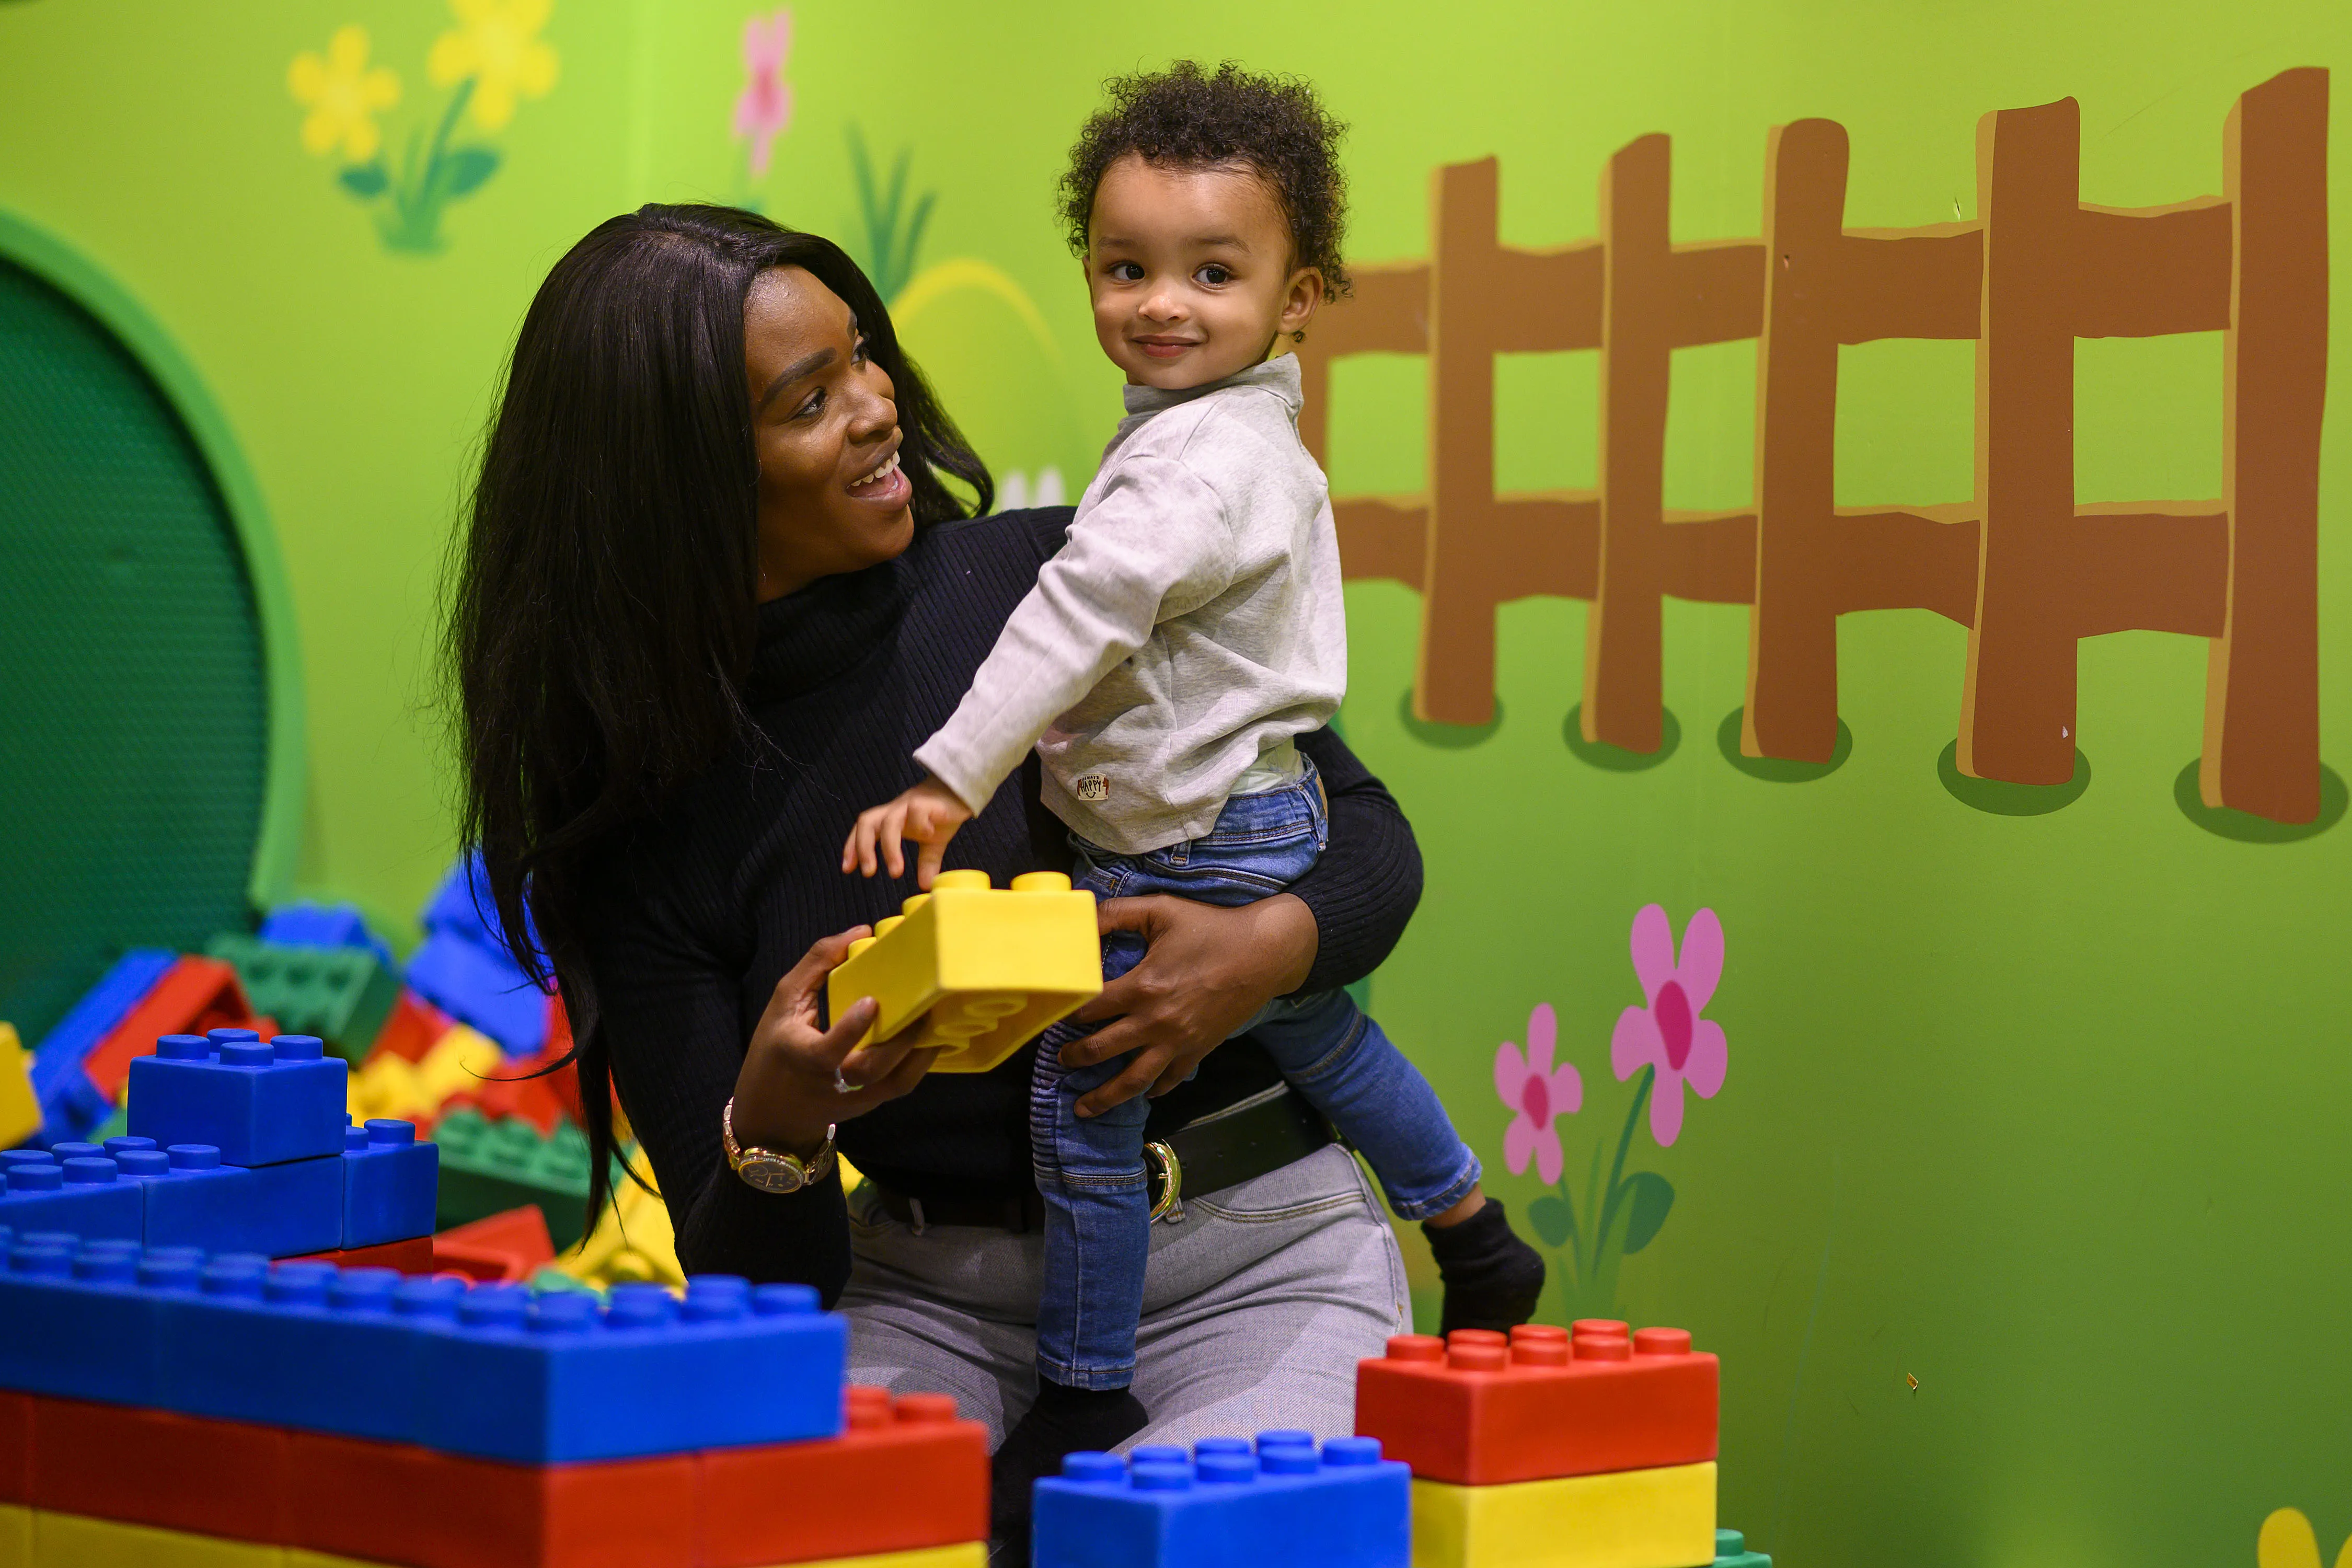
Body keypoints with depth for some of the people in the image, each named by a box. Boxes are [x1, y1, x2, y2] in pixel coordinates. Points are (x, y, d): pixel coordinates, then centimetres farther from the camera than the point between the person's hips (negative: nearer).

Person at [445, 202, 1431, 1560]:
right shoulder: (643, 825, -4)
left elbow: (1372, 837, 4)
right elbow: (752, 1282, -5)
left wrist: (1271, 948, -19)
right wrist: (774, 1129, -29)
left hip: (1247, 1256, 0)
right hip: (931, 1281, 1)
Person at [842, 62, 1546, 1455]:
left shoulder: (1203, 460, -23)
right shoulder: (1255, 437, 10)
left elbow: (1083, 617, -30)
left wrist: (949, 781, -33)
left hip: (1192, 851, -11)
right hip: (1272, 817, 11)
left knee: (1082, 1096, -5)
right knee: (1315, 1035, 29)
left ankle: (1087, 1395, 5)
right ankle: (1478, 1246, 45)